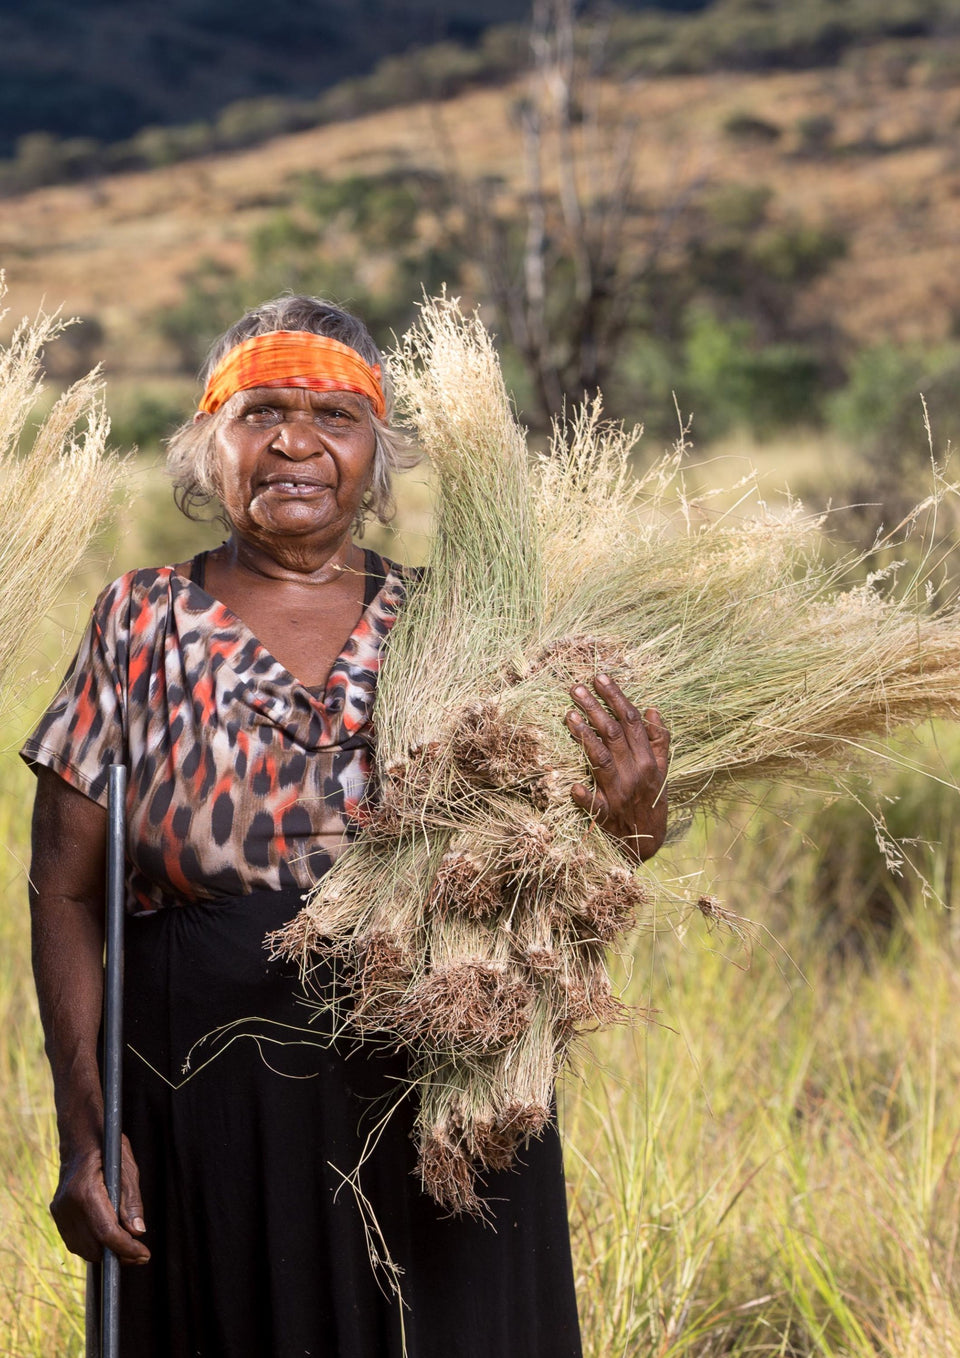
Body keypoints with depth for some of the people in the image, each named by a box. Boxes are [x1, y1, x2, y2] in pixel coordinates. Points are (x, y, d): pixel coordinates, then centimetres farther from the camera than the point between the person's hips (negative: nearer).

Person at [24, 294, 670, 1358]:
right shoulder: (143, 624, 0)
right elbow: (65, 894, 0)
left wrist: (627, 826, -16)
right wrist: (82, 1131, -7)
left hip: (434, 1112, 1)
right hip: (210, 1124, -1)